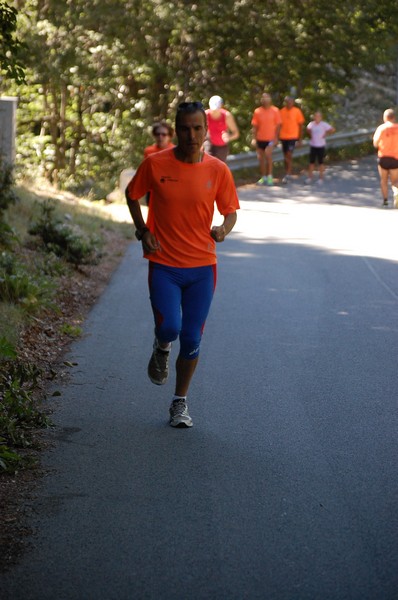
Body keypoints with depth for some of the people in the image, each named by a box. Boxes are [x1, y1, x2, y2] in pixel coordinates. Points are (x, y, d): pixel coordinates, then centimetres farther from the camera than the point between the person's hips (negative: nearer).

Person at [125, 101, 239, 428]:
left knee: (192, 339, 4)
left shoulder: (218, 170, -3)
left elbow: (230, 209, 8)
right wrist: (143, 231, -3)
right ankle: (161, 349, 20)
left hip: (202, 267, 1)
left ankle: (181, 402, 23)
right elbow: (132, 195, 10)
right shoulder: (155, 164, -6)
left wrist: (225, 228, -14)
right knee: (169, 327, -19)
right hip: (164, 264, -1)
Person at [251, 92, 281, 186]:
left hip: (271, 138, -3)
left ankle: (269, 176, -9)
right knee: (261, 158, 8)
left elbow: (278, 125, 0)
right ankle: (263, 177, 19)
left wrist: (276, 137, -7)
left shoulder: (275, 111, -2)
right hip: (260, 138, 3)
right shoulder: (257, 111, 3)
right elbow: (255, 126, 6)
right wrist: (254, 138, 0)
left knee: (268, 154, -20)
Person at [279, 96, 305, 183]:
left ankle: (288, 174, -12)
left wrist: (300, 138, 1)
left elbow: (300, 125, 1)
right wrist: (277, 137, 9)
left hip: (293, 136, -4)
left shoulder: (297, 111, -4)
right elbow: (279, 125, 10)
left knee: (289, 154, -14)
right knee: (285, 155, 11)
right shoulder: (282, 111, 3)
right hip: (283, 136, 4)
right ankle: (287, 173, 22)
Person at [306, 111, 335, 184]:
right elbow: (308, 129, 22)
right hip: (313, 145, 3)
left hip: (321, 146, -3)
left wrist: (326, 134, -8)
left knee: (321, 162, 4)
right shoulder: (311, 124, 1)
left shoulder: (324, 125, -12)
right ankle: (310, 177, 13)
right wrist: (310, 135, 9)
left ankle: (321, 178, 12)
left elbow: (333, 130, -12)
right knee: (311, 162, 6)